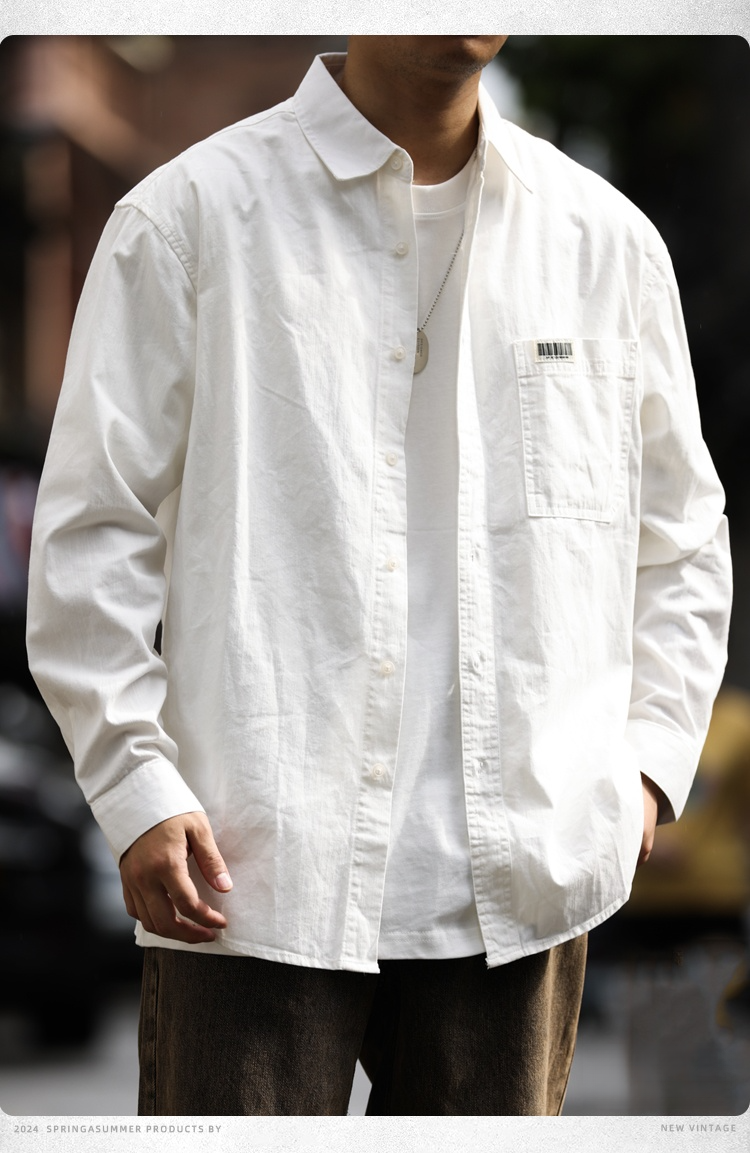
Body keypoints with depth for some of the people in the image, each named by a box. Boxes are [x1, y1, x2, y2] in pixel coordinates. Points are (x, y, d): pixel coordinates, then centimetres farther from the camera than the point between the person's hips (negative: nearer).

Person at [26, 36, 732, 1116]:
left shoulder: (607, 241, 11)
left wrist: (647, 757, 8)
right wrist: (138, 787, -8)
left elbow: (681, 538, 21)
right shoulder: (194, 216, 1)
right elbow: (93, 527, 1)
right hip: (252, 867, -3)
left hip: (519, 882, 3)